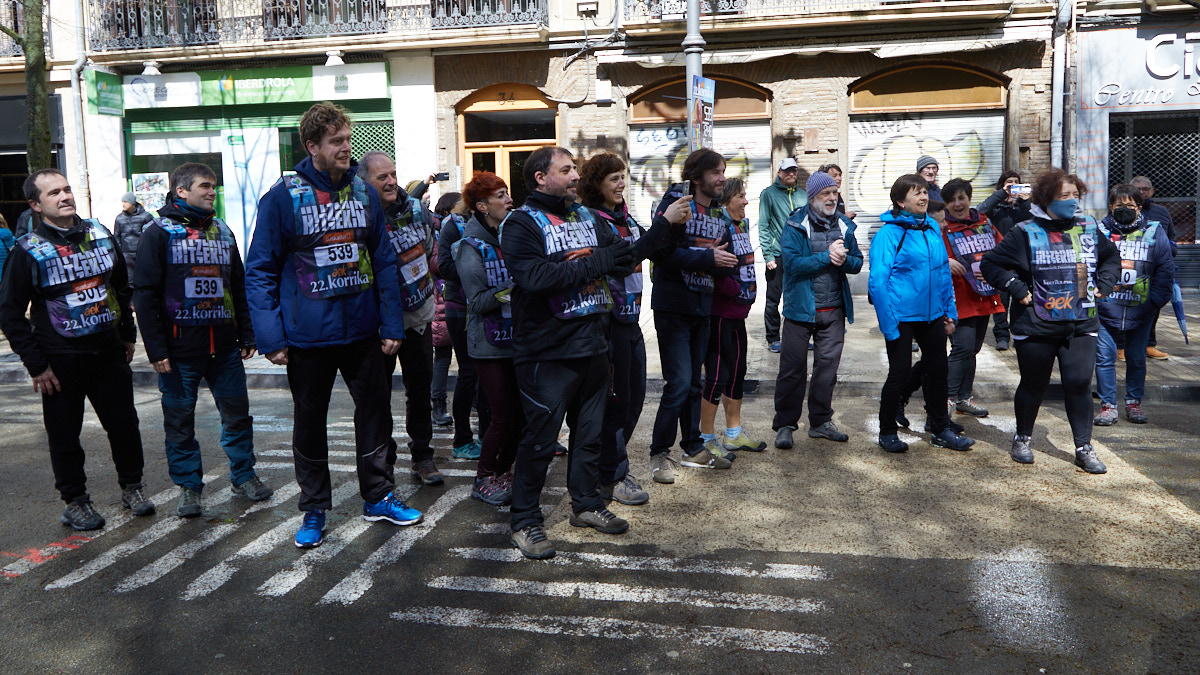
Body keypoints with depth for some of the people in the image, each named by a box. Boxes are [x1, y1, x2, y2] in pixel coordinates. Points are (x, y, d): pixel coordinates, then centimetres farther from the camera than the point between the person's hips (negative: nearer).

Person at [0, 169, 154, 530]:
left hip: (109, 352, 3)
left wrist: (127, 334, 15)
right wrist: (36, 364, -10)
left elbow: (122, 287, 17)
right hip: (60, 360, -3)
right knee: (65, 435, 7)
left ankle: (131, 486, 28)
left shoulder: (100, 234, 5)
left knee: (125, 423, 10)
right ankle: (75, 500, 23)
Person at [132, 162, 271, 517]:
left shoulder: (222, 231, 13)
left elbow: (239, 287, 18)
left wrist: (247, 335, 13)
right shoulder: (160, 232, -3)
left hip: (224, 346, 4)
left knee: (237, 412, 10)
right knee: (180, 420, 6)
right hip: (180, 350, -4)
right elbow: (145, 294, -7)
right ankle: (188, 486, 18)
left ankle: (243, 475, 24)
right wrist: (156, 349, -12)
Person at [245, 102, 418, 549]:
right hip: (308, 335, -3)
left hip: (363, 329, 3)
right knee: (310, 422, 11)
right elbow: (260, 271, -7)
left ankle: (378, 496, 31)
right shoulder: (283, 196, -9)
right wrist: (270, 336, -13)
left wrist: (392, 324, 0)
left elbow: (384, 262, 6)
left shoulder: (364, 193, 3)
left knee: (375, 411, 12)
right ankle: (314, 509, 28)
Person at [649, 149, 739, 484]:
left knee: (694, 382, 16)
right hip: (673, 305, -7)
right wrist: (707, 258, -21)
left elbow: (725, 262, 11)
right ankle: (659, 453, 4)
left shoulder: (720, 214, 11)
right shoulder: (675, 203, -10)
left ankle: (693, 448, 27)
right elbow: (660, 252, -21)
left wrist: (723, 261, -12)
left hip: (702, 306, 7)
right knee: (679, 383, -9)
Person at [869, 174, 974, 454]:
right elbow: (877, 281, -15)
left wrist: (950, 312, 11)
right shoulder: (889, 232, -13)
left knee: (937, 370, 13)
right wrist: (888, 324, -18)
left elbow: (943, 272, 14)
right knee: (900, 373, 2)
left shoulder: (932, 227, 7)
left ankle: (941, 430, 28)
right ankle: (887, 432, 20)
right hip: (902, 317, -6)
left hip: (932, 315, 6)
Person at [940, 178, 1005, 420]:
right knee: (963, 347, -14)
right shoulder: (941, 228, -7)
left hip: (985, 297, 6)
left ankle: (964, 399, 24)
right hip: (960, 298, -6)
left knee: (973, 348, 13)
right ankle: (946, 398, -3)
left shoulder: (984, 223, 9)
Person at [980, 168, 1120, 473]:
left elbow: (1112, 257, 24)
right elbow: (990, 263, -6)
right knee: (1034, 385, 9)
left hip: (1081, 325, 3)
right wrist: (1017, 289, -12)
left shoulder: (1089, 228, 7)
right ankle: (1023, 438, 28)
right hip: (1036, 326, -3)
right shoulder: (1026, 233, -7)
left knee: (1080, 384, -1)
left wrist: (1103, 284, 9)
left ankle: (1084, 448, 11)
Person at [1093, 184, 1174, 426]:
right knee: (1105, 357, 0)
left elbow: (1166, 269, 6)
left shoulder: (1155, 231, 4)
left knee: (1137, 358, 11)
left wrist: (1156, 299, -2)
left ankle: (1134, 402, 25)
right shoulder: (1098, 231, 0)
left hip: (1140, 310, 1)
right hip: (1104, 308, -1)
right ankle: (1108, 405, 9)